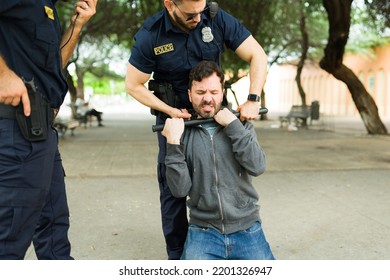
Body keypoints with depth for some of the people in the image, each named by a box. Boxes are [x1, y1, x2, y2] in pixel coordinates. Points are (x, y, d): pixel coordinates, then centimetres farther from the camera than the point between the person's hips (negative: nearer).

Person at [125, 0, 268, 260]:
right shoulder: (150, 35, -18)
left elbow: (257, 56, -13)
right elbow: (134, 85, -10)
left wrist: (253, 99, -24)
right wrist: (170, 111, -19)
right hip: (174, 116, -1)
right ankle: (177, 254, 18)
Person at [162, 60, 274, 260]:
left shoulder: (240, 125, 6)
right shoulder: (183, 133, 2)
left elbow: (257, 167, -11)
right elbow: (180, 189, -7)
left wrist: (233, 125, -13)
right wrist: (173, 144, -16)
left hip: (246, 229, 1)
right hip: (203, 232, -1)